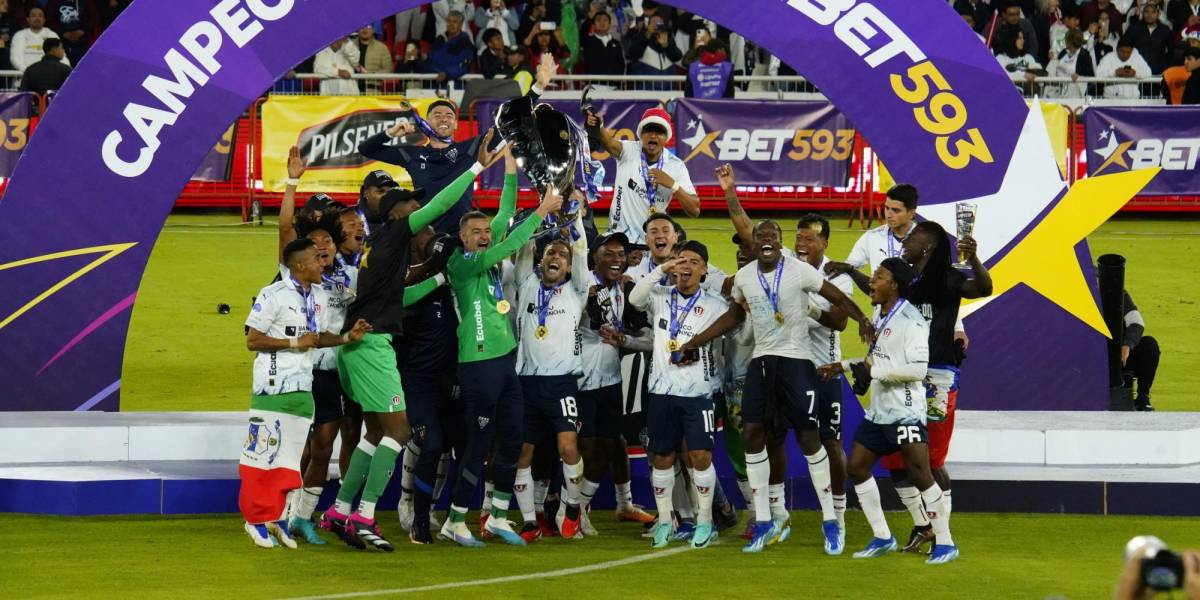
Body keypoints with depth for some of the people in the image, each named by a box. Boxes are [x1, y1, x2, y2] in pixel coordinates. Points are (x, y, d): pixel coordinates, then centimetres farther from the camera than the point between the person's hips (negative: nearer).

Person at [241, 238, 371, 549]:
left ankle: (276, 517, 14)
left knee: (289, 456, 7)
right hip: (273, 387, -7)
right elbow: (253, 340, -11)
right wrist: (295, 343, -14)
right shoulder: (273, 295, -11)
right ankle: (256, 518, 2)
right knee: (264, 451, -6)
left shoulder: (319, 296, 13)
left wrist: (348, 337, 5)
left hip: (303, 388, 7)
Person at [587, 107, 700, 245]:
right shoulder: (629, 151, -5)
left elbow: (695, 211, -6)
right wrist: (599, 128, -50)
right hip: (618, 238, -1)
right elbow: (609, 141, -28)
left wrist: (673, 185, -20)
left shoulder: (676, 166, -3)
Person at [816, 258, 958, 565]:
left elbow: (918, 368, -24)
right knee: (857, 466, 10)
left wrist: (872, 371, -20)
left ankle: (945, 543, -6)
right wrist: (844, 366, 23)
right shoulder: (880, 315, 13)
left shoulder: (911, 320, -16)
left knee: (919, 473, -13)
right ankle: (882, 537, 19)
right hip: (879, 410, 10)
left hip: (905, 411, -10)